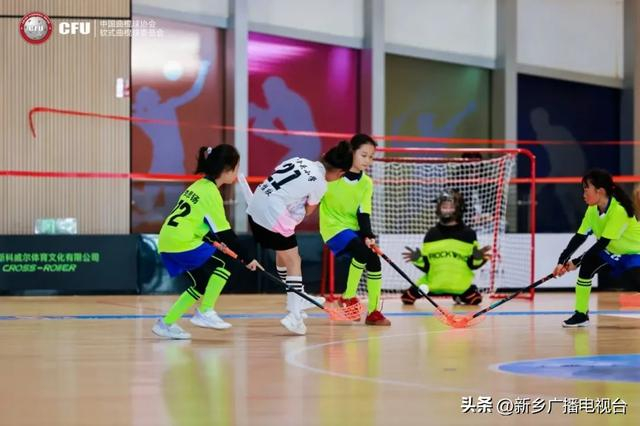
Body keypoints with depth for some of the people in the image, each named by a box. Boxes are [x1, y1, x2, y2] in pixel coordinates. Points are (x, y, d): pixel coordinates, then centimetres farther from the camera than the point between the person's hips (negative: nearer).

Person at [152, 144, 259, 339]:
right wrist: (247, 258, -7)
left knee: (202, 284, 16)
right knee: (226, 262, -3)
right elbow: (225, 232, -12)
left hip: (167, 243, 9)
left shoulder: (199, 185, 16)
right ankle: (205, 312, -2)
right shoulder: (211, 193, -11)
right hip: (182, 243, -9)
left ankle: (167, 323, 16)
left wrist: (215, 242, 15)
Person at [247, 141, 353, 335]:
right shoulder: (320, 184, -8)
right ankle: (294, 316, -7)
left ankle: (297, 299, 42)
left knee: (283, 253, 26)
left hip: (255, 207, 8)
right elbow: (307, 212, 2)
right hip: (273, 215, -8)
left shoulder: (299, 160, 10)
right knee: (294, 262, 0)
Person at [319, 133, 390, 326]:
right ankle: (348, 298, -12)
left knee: (374, 261, -6)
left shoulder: (366, 183, 1)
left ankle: (373, 311, 8)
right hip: (334, 226, -6)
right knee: (361, 251, -28)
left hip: (354, 228, 6)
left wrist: (368, 236, -19)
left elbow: (363, 213, -7)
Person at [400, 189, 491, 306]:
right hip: (433, 282, 0)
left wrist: (478, 258, -19)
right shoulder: (432, 234, 2)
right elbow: (426, 266, 5)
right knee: (407, 298, -11)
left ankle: (459, 295, 16)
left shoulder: (468, 234, -1)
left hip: (460, 283, 0)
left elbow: (472, 264, 1)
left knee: (475, 299, -19)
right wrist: (418, 260, -14)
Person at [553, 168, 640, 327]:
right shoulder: (592, 210, -8)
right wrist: (562, 261, -21)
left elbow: (602, 243, -31)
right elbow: (579, 237, -9)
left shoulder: (619, 210, -31)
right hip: (613, 252, 8)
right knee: (587, 264, -11)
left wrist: (576, 262, -28)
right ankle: (581, 314, 1)